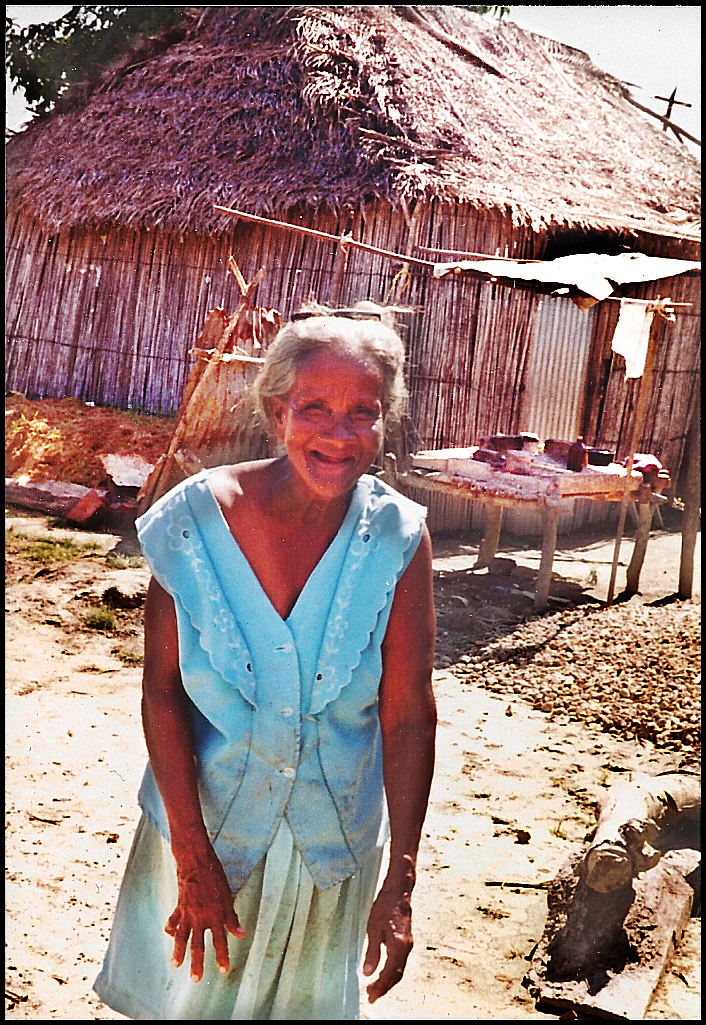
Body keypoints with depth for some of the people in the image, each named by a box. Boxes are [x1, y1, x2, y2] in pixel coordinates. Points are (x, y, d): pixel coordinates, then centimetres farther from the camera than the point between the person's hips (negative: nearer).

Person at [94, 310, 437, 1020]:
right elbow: (161, 689, -15)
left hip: (332, 840, 1)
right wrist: (193, 857, -17)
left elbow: (408, 714, -15)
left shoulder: (396, 539, -18)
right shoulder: (196, 518, -20)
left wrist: (400, 885, -15)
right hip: (202, 819, 0)